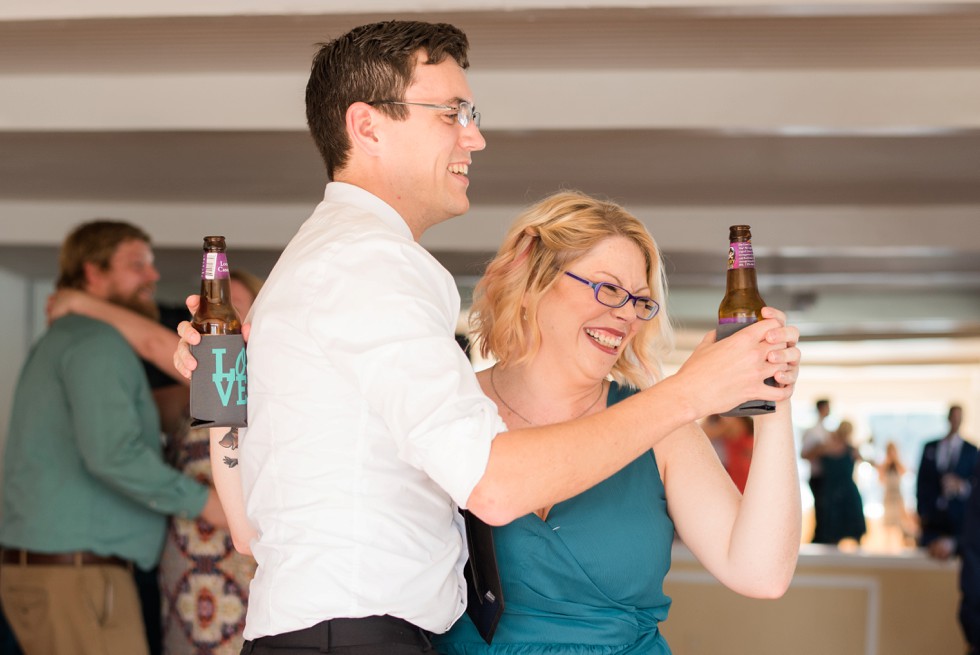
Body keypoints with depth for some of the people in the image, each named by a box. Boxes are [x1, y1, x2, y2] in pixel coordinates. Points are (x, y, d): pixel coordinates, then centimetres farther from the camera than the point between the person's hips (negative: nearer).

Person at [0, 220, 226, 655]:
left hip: (42, 571, 10)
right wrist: (203, 502, -18)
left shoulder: (57, 345, 21)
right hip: (78, 580, -10)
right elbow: (113, 453, -27)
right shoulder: (98, 341, -12)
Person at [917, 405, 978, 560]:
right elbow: (921, 482, 11)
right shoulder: (930, 448, 11)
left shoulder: (971, 451, 5)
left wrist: (961, 487, -17)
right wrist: (922, 513, 6)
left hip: (959, 520, -2)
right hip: (932, 518, 2)